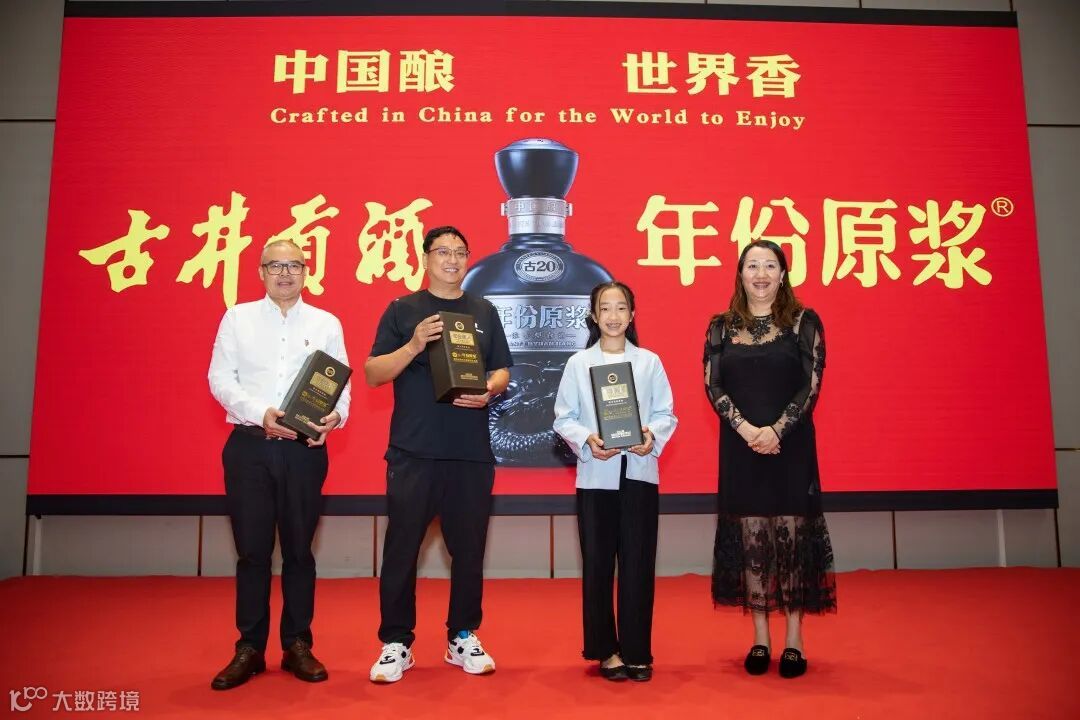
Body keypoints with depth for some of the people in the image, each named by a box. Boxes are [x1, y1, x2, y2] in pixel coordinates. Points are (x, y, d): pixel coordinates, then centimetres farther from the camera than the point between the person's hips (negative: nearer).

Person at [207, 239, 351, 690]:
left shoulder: (326, 324, 9)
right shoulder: (237, 318, 8)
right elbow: (220, 378, 0)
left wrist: (335, 415, -17)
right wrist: (261, 413, -15)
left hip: (305, 449, 1)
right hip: (248, 446, 0)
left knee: (298, 550, 8)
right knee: (252, 550, 5)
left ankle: (298, 646, 20)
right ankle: (249, 649, 18)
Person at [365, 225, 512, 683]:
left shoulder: (484, 312, 13)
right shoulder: (403, 310, 4)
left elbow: (502, 372, 13)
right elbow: (373, 374, -1)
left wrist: (488, 391, -9)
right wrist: (414, 345, -17)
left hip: (472, 452, 3)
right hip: (413, 451, -2)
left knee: (468, 548, 9)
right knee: (401, 547, 2)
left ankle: (463, 638, 24)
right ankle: (396, 643, 16)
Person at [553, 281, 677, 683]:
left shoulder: (650, 362, 6)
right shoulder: (578, 363, 4)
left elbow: (666, 413, 4)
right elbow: (563, 417, 2)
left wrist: (652, 435, -15)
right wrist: (586, 440, -16)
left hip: (640, 472, 0)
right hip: (595, 474, 0)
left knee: (638, 564, 3)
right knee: (597, 564, 5)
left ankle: (637, 651, 16)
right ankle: (606, 650, 20)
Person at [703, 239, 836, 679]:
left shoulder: (804, 322, 2)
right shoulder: (721, 326, 7)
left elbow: (811, 386, -5)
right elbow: (713, 387, 0)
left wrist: (776, 430, -16)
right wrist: (746, 429, -14)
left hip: (791, 447, -1)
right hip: (740, 448, 2)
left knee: (792, 538, 2)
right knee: (750, 541, 6)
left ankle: (794, 641, 14)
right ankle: (760, 639, 18)